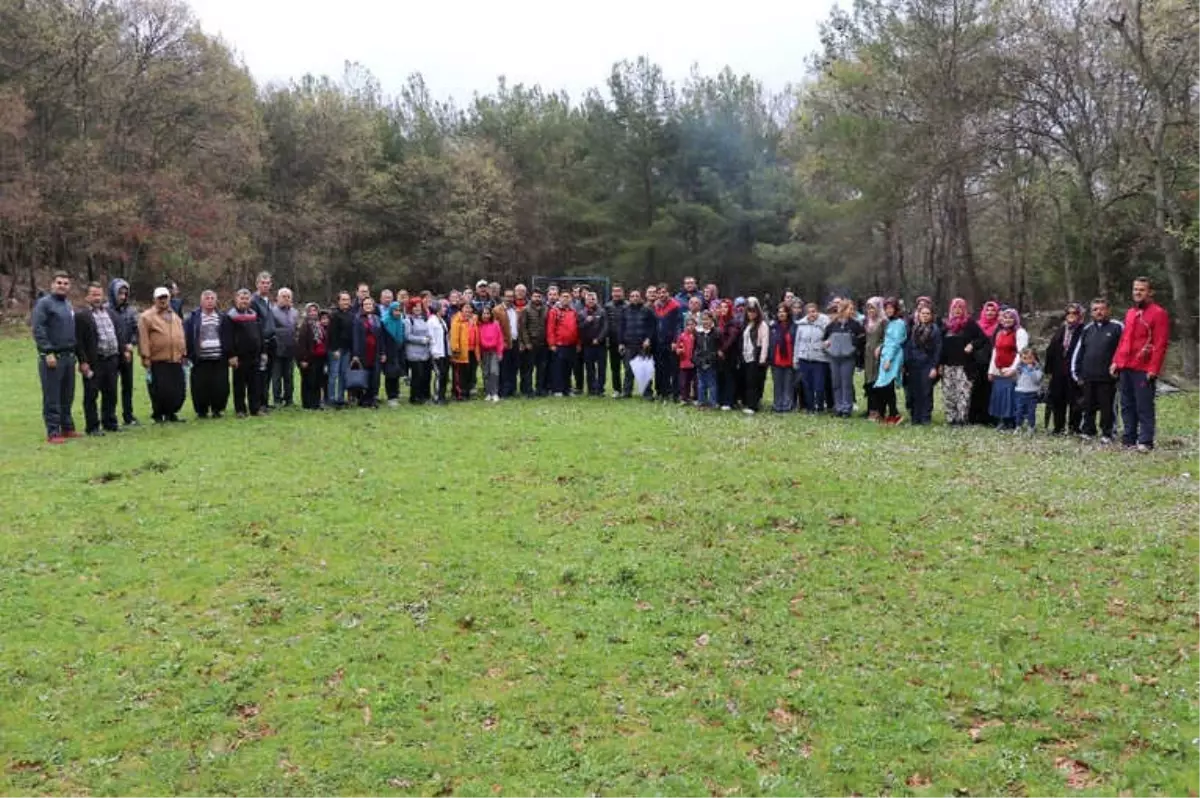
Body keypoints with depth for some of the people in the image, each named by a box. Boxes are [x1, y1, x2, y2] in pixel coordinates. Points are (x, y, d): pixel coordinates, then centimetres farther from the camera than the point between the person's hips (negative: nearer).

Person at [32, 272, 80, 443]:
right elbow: (38, 330, -14)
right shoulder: (44, 303, -7)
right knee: (52, 397, -3)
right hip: (52, 357, -7)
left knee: (67, 396, 13)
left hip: (69, 356, 7)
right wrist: (48, 352, -20)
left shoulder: (68, 305, 17)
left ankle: (67, 427, 21)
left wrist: (76, 351, 17)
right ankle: (53, 432, 0)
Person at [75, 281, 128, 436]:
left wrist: (123, 351, 10)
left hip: (112, 359, 6)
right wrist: (83, 361, -15)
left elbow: (119, 334, 19)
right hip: (94, 361, -6)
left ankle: (110, 422, 25)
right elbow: (78, 340, -10)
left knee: (111, 393, 14)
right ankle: (92, 427, 8)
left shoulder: (111, 312, 15)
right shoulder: (81, 315, -6)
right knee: (91, 395, 2)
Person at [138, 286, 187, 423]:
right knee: (160, 391, -3)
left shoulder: (176, 317, 18)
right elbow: (143, 339, -7)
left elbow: (182, 337, 19)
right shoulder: (146, 317, -2)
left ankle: (171, 413, 22)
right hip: (158, 361, -5)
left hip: (176, 360, 5)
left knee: (178, 390, 7)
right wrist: (145, 357, -11)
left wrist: (183, 354, 15)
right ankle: (159, 416, 10)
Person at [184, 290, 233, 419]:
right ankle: (201, 411, 12)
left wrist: (231, 355, 3)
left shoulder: (223, 318, 10)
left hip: (219, 359, 1)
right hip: (200, 360, -1)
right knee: (200, 387, 0)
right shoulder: (193, 318, 4)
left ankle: (217, 409, 14)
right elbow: (187, 338, 1)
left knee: (220, 386, 0)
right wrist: (188, 356, -5)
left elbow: (229, 338, 9)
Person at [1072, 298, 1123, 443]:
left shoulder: (1117, 327, -2)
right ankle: (1087, 432, 20)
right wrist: (1076, 373, 12)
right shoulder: (1087, 329, 13)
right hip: (1087, 378, 4)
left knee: (1107, 407, 2)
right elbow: (1078, 352, 15)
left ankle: (1106, 434, 11)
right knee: (1088, 407, 11)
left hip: (1107, 378, -4)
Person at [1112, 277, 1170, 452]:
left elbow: (1160, 344, -11)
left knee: (1144, 407, -6)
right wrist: (1116, 361, 12)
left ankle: (1145, 442, -3)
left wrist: (1153, 369, -17)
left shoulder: (1158, 313, -5)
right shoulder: (1130, 313, 18)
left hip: (1144, 370, -7)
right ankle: (1129, 439, 17)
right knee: (1127, 405, 10)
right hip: (1125, 367, 7)